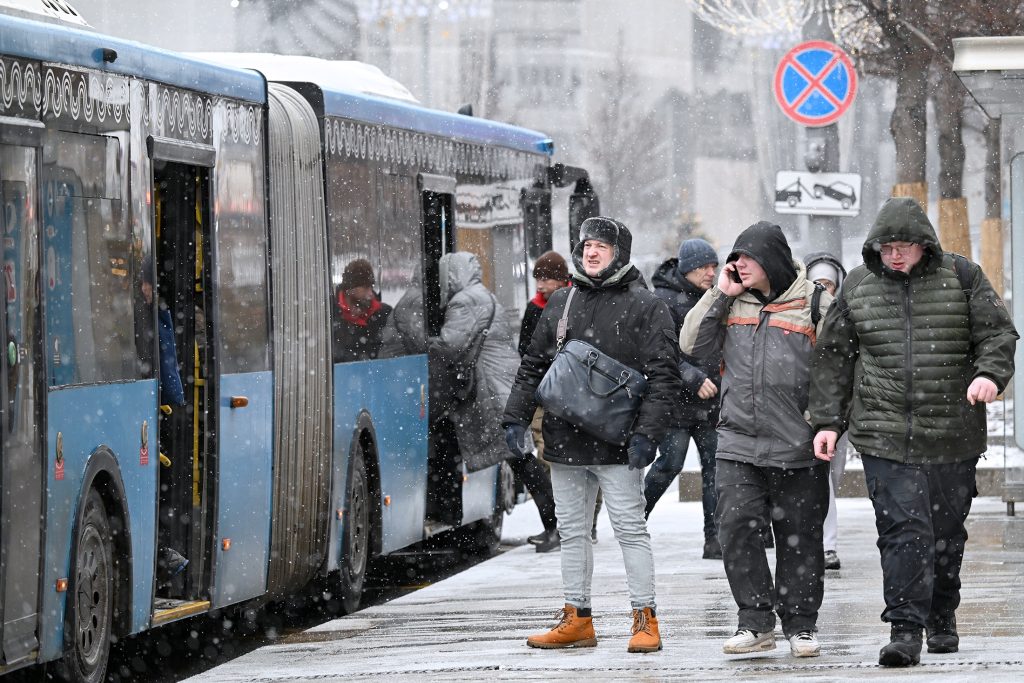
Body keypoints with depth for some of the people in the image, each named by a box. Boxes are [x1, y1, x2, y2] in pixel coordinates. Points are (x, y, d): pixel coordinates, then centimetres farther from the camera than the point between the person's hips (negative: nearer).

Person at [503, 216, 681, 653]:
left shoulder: (644, 307, -3)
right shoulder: (561, 303, 14)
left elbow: (663, 376, -8)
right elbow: (533, 366, 19)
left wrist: (647, 433, -17)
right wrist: (516, 417, 8)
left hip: (616, 444, -6)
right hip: (564, 442, 6)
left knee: (630, 529, -5)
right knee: (571, 530, 11)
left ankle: (645, 619, 0)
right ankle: (576, 620, 18)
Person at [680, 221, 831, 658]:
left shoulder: (814, 302, -1)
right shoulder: (730, 302, 11)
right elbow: (692, 346, 6)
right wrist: (720, 294, -1)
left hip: (798, 446, -3)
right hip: (738, 443, 3)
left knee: (799, 537, 4)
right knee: (736, 527, -8)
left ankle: (800, 624, 15)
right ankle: (756, 622, -1)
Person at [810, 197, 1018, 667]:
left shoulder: (961, 278, 3)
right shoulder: (858, 286, 8)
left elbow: (999, 333, 2)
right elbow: (833, 358, 12)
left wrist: (990, 373, -19)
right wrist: (827, 421, 7)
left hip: (952, 435, 0)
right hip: (884, 435, 0)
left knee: (947, 532, 10)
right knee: (901, 529, -12)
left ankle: (942, 619, 27)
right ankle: (906, 629, -14)